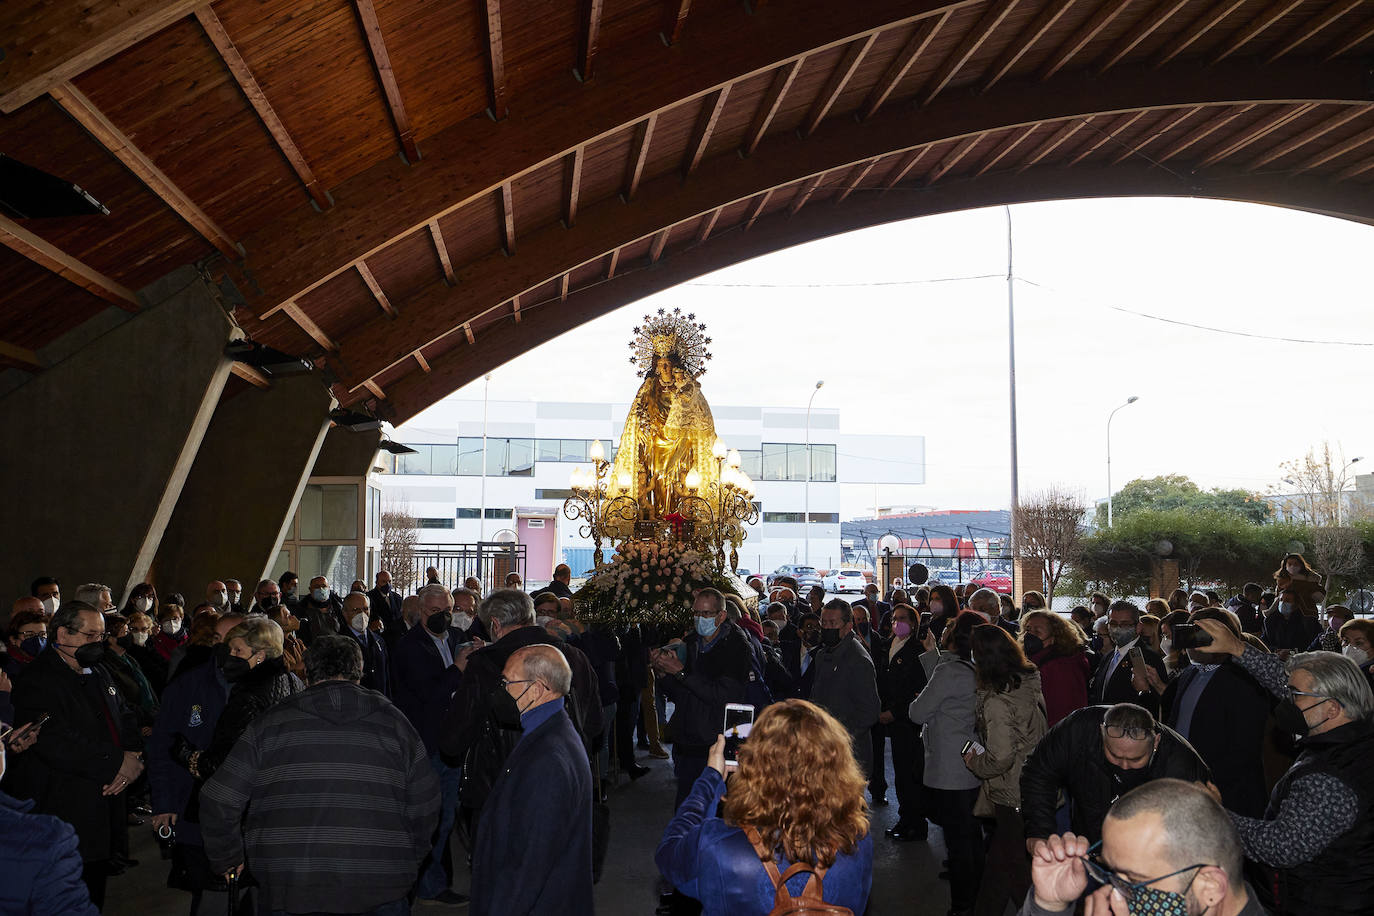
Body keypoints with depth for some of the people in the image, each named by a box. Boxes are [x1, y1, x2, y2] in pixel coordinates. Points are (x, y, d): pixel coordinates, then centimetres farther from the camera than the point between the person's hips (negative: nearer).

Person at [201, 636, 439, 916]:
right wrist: (407, 862, 24)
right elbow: (424, 807, 8)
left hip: (287, 890, 0)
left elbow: (218, 801, 2)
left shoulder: (270, 722, 4)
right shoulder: (393, 721, 6)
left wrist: (227, 858, 19)